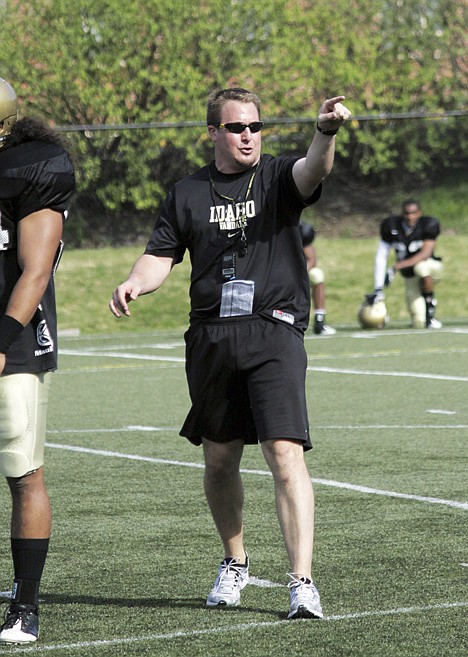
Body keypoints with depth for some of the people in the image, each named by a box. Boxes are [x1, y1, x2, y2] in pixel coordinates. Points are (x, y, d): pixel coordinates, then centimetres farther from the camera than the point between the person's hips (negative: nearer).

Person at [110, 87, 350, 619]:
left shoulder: (278, 178, 4)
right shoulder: (187, 194, 12)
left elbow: (313, 170, -18)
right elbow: (161, 255, 12)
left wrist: (326, 132, -40)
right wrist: (136, 282, -11)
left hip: (274, 332, -3)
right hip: (211, 338, 3)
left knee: (285, 454, -14)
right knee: (219, 460, 12)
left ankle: (302, 581, -15)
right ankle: (234, 563, 33)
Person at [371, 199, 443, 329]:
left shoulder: (428, 225, -18)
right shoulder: (392, 227, -12)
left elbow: (425, 255, -27)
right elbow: (380, 258, -12)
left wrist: (396, 267, -34)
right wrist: (378, 289, -20)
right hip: (410, 279, 2)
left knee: (421, 266, -40)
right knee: (420, 324, -7)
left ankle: (430, 303, -16)